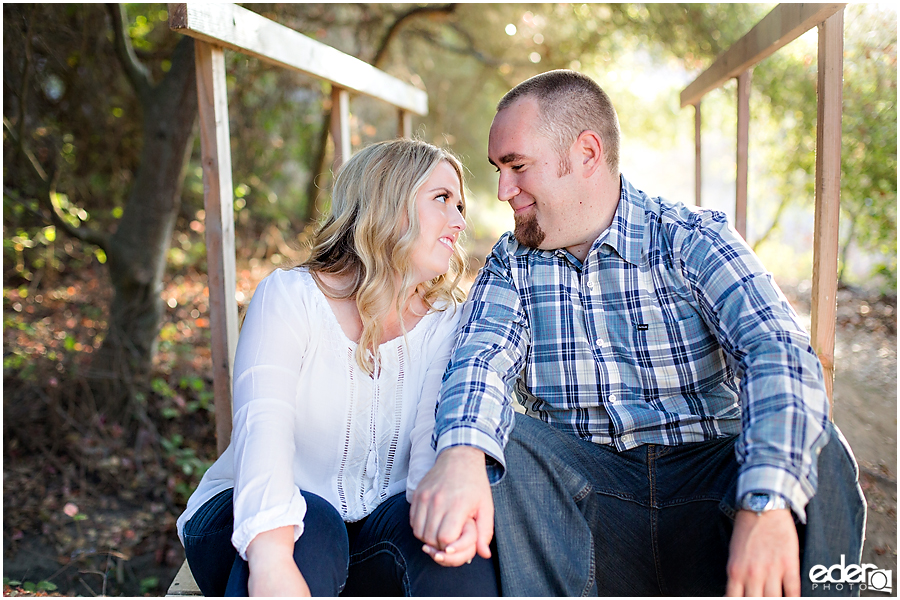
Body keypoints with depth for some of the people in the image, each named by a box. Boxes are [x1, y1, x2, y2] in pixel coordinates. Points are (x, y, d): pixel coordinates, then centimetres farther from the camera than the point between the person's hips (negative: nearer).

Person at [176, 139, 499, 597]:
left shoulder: (443, 323, 1)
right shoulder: (290, 296, -10)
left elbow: (435, 436, -16)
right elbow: (262, 428, -26)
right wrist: (273, 559, -43)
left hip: (374, 527, 3)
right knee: (309, 529, -34)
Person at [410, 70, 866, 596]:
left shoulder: (694, 240, -2)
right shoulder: (512, 263, 8)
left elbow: (778, 350, -18)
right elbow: (483, 355, -11)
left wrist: (766, 504, -37)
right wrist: (460, 453, -36)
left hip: (708, 482, -1)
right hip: (581, 491, 2)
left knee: (813, 449, -29)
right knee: (497, 442, -25)